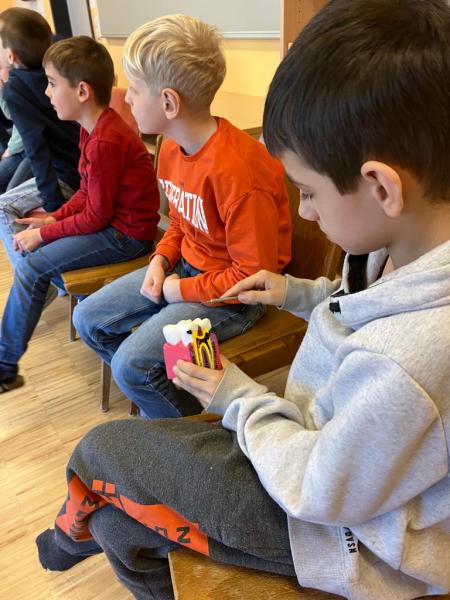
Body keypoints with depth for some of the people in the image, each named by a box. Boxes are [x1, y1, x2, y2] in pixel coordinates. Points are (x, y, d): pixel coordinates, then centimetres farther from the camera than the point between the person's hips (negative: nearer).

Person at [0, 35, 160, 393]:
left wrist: (44, 233, -11)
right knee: (31, 242, 12)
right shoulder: (93, 127, 6)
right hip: (110, 218, 10)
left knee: (32, 266, -11)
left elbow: (96, 217, -20)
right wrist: (54, 218, -1)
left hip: (126, 234, -10)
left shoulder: (105, 142, -24)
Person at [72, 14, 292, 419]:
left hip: (235, 292, -9)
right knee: (88, 320, 8)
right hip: (186, 266, 9)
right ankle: (157, 391, 26)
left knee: (133, 363, -20)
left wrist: (180, 291, -16)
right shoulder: (172, 149, -1)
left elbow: (253, 275, -25)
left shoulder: (235, 169, -29)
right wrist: (161, 259, -4)